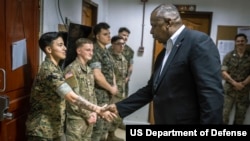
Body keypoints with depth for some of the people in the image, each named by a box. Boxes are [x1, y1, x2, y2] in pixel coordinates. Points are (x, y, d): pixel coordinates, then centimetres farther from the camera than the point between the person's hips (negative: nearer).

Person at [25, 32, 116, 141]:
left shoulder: (53, 67, 7)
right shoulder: (49, 70, -25)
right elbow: (73, 98, -36)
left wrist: (65, 79, 8)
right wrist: (97, 109, -39)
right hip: (42, 130, -9)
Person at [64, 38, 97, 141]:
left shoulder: (89, 70, 10)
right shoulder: (71, 69, -14)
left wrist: (93, 112, 2)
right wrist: (87, 115, -13)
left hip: (89, 117, 7)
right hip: (76, 118, -7)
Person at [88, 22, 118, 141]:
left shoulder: (105, 51, 12)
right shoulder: (95, 51, -16)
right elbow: (97, 76, -24)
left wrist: (114, 85, 4)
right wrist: (111, 89, -11)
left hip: (107, 93, 9)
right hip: (99, 94, -9)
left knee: (105, 124, 20)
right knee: (97, 125, 0)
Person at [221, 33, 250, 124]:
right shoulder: (229, 55, 1)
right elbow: (223, 72, -6)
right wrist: (234, 83, -15)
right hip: (229, 89, -2)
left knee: (240, 116, 12)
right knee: (224, 114, -3)